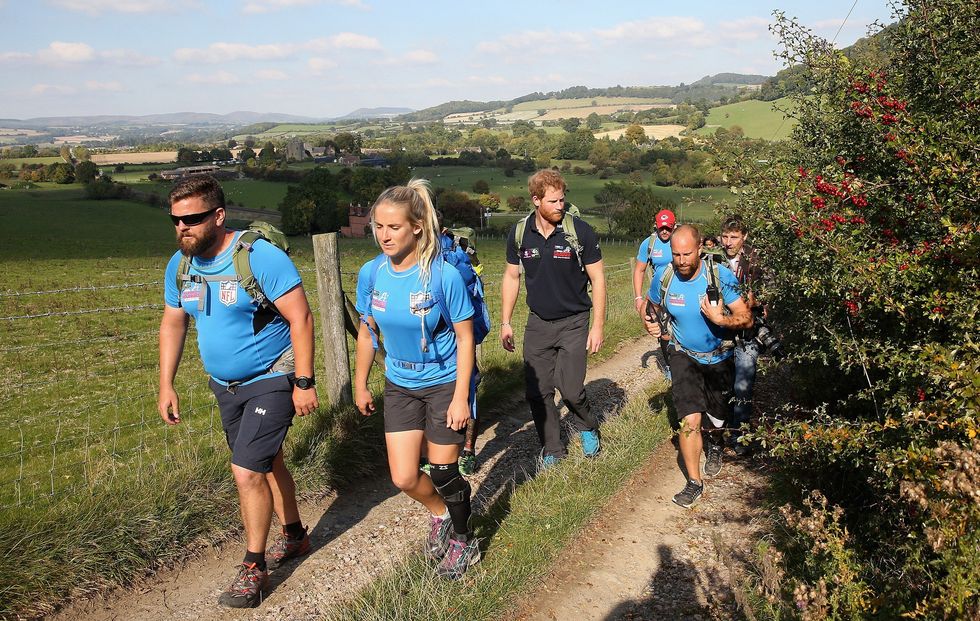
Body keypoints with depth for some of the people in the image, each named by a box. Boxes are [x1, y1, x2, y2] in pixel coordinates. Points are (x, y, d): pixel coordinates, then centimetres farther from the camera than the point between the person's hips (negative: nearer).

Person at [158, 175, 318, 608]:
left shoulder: (260, 256, -23)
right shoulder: (180, 265, -2)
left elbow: (301, 318, -21)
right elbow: (172, 324, 10)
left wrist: (304, 383, -22)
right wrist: (166, 385, 7)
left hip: (271, 381, -7)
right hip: (226, 385, 7)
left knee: (247, 472, -11)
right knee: (267, 463, 20)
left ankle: (254, 568, 9)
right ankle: (294, 536, 40)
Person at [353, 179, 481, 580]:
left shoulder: (444, 275, -22)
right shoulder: (371, 273, -9)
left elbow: (465, 337, -14)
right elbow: (367, 332, 5)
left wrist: (461, 397, -16)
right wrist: (360, 385, 10)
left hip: (445, 383, -4)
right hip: (400, 385, 4)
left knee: (443, 473, 5)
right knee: (404, 477, 4)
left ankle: (463, 541, 32)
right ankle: (440, 514, 37)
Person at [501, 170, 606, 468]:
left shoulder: (580, 231, -13)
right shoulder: (519, 233, -4)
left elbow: (597, 278, -7)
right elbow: (512, 276, 8)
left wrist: (597, 326, -10)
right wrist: (505, 321, 5)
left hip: (574, 322, -3)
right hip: (538, 323, 3)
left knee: (571, 389, -11)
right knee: (537, 392, 4)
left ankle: (587, 426, 23)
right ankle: (552, 450, 23)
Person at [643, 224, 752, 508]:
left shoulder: (720, 276, -21)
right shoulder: (664, 277, -15)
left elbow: (746, 318, -20)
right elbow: (651, 307, 6)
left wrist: (720, 319, -38)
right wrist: (650, 323, -16)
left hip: (719, 359, 0)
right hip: (684, 357, 0)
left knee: (718, 419, 17)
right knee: (690, 421, -15)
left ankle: (713, 445, 54)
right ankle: (694, 482, 2)